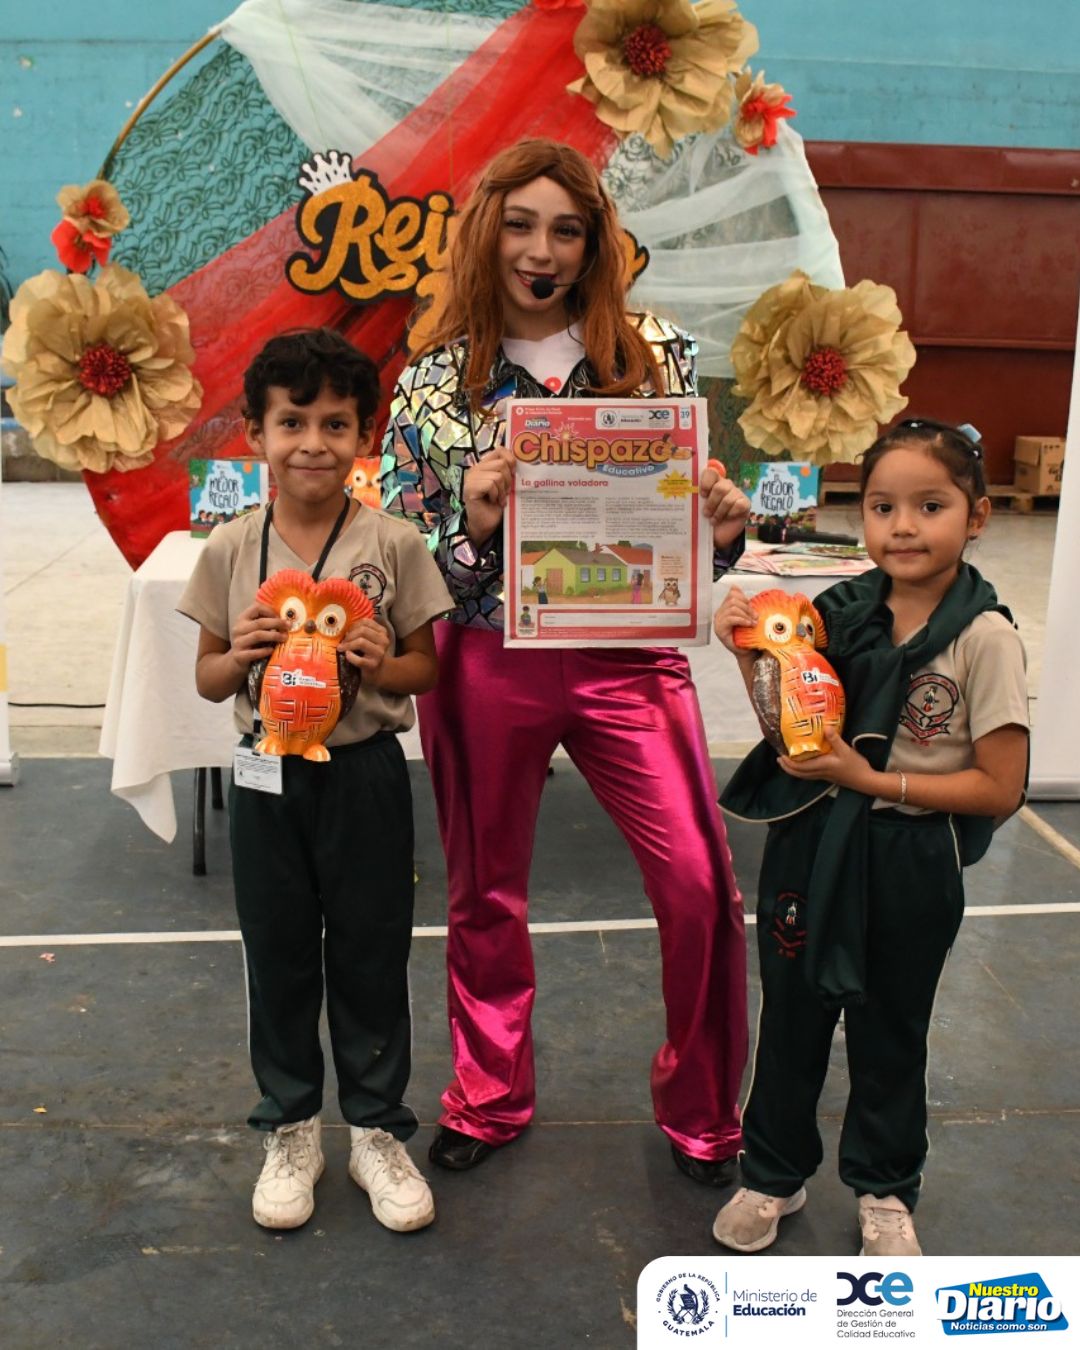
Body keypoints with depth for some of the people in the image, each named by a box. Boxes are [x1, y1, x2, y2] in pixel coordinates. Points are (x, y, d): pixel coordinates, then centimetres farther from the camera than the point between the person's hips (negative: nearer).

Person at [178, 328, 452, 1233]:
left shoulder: (393, 545, -7)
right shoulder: (231, 551, -1)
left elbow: (426, 668, 0)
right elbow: (208, 679, 5)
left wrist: (383, 665, -20)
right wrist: (239, 657, -16)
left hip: (365, 774, -2)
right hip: (268, 775, 2)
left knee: (371, 956, 10)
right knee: (278, 958, 14)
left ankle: (377, 1131, 30)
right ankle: (291, 1131, 34)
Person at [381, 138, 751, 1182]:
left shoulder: (655, 353, 2)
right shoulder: (434, 380, 1)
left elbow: (687, 520, 9)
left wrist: (723, 526, -14)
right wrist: (473, 520, -20)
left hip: (627, 658, 0)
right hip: (486, 665, 1)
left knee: (700, 887, -5)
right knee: (485, 892, 13)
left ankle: (701, 1112, 21)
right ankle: (490, 1097, 37)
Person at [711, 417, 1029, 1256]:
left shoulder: (983, 638, -15)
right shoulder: (840, 613, -3)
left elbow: (999, 789, -14)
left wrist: (871, 779, -21)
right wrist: (751, 656, -10)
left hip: (908, 864, -3)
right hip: (812, 848, 3)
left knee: (890, 1034, 17)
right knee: (791, 1018, 17)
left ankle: (884, 1191, 41)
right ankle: (775, 1175, 39)